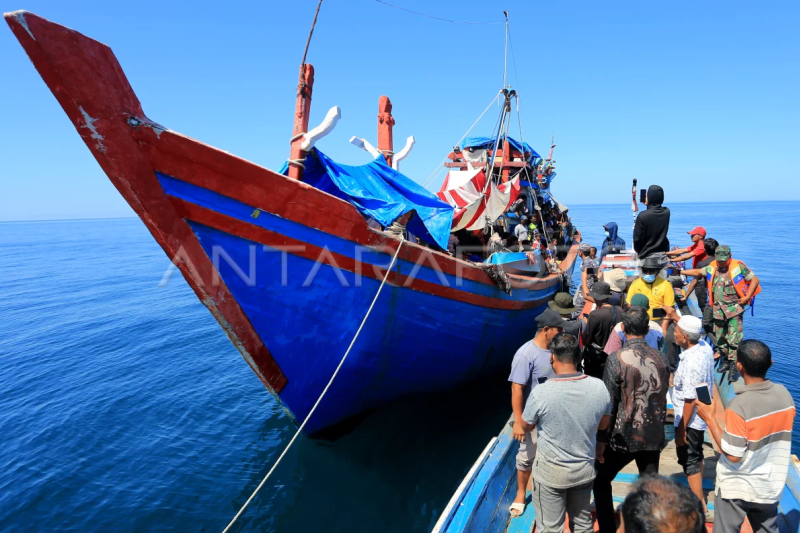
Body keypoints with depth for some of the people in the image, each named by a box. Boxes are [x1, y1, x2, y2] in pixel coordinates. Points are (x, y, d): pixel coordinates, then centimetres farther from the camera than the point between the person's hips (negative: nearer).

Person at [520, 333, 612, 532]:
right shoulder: (599, 387, -14)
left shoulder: (541, 392, -25)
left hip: (551, 473, -4)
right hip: (586, 470, 4)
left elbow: (527, 426, -6)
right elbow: (603, 425, 4)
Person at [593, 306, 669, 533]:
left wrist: (601, 439, -5)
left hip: (624, 435, -4)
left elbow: (609, 403, -14)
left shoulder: (617, 358, -16)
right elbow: (662, 398, 9)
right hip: (654, 435, 5)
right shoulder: (659, 358, -1)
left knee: (601, 480, 15)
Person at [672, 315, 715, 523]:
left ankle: (701, 509, 19)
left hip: (691, 420, -10)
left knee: (690, 461, 7)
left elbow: (691, 400, -27)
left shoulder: (691, 363, -33)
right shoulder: (705, 347, -10)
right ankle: (698, 492, 47)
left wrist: (681, 430, -20)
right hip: (701, 416, 10)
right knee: (696, 455, 26)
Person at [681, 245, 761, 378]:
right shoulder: (712, 268, 6)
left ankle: (733, 367, -4)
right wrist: (680, 272, 18)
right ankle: (726, 360, 28)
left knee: (734, 339, -9)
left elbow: (755, 280, -1)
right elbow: (698, 272, 21)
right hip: (718, 309, 5)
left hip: (735, 309, -5)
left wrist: (747, 297, -7)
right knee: (720, 338, 12)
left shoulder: (739, 267, -6)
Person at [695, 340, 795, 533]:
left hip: (736, 487, -5)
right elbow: (780, 436, 5)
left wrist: (710, 418, -17)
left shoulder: (739, 406, -28)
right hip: (771, 485, 5)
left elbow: (733, 455, -22)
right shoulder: (784, 393, -9)